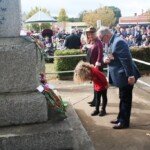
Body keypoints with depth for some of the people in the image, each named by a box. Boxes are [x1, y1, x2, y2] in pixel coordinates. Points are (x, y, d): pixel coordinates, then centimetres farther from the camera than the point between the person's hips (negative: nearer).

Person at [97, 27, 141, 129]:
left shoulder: (118, 42, -21)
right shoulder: (112, 42, 11)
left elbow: (126, 59, -24)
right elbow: (109, 56, 20)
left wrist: (130, 75, -24)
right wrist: (105, 58, -4)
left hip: (126, 76, -10)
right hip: (122, 76, 10)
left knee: (125, 99, 1)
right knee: (123, 98, 18)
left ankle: (125, 122, 13)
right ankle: (121, 118, 30)